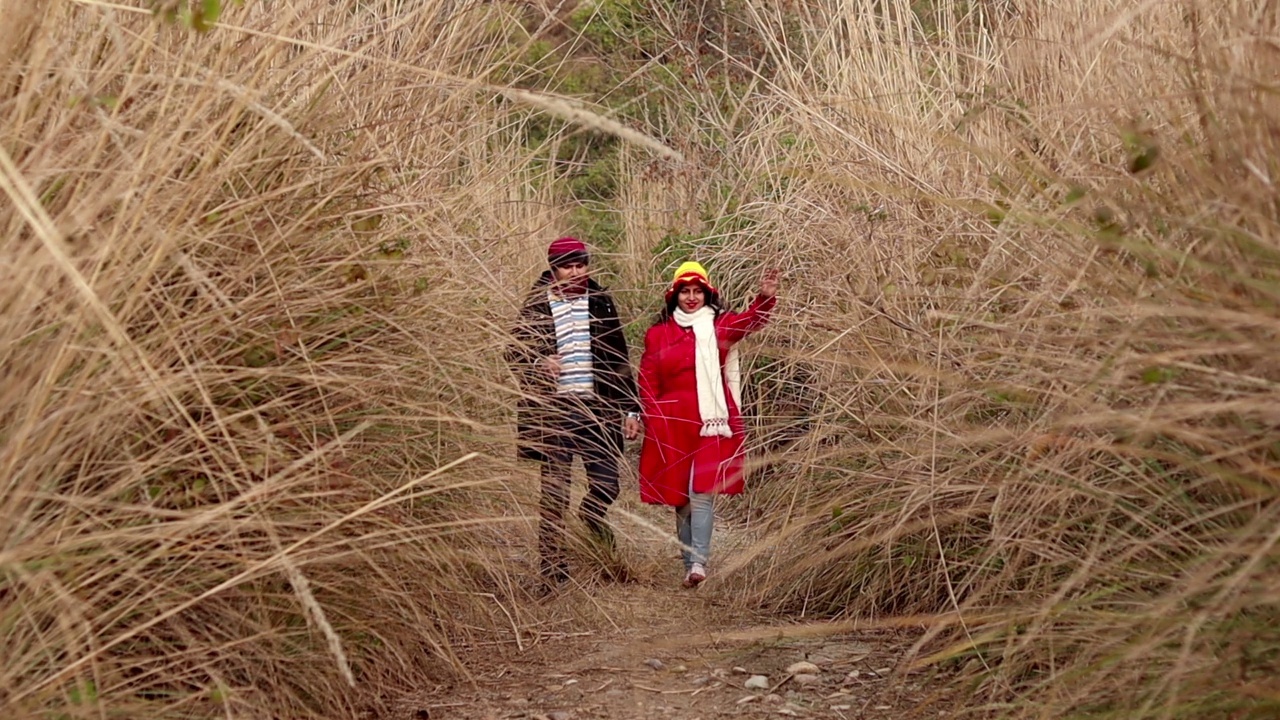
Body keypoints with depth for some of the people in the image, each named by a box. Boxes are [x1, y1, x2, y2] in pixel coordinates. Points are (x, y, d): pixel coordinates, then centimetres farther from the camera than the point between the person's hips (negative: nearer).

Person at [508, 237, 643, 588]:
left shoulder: (600, 302, 9)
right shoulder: (537, 305, 1)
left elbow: (619, 359, 12)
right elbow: (515, 352, 7)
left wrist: (630, 408, 7)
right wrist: (539, 364, -15)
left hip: (597, 408, 3)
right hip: (552, 410, -2)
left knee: (606, 485, 3)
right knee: (554, 493, 0)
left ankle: (591, 523, 37)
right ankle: (553, 570, 10)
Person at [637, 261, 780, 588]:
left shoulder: (720, 325, 4)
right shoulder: (658, 333, 9)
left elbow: (751, 320, -15)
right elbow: (648, 383, 10)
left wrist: (765, 298, -35)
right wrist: (652, 421, 2)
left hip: (711, 422, -2)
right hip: (672, 423, 3)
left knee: (702, 491, -13)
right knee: (679, 495, 7)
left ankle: (699, 562, -17)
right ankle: (689, 563, 16)